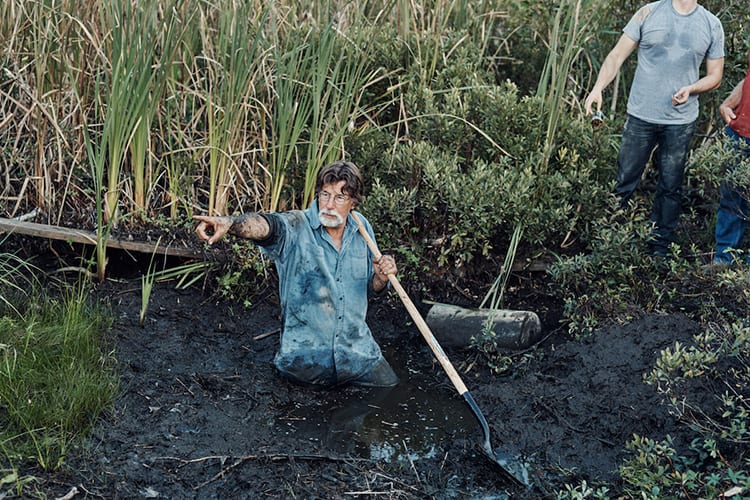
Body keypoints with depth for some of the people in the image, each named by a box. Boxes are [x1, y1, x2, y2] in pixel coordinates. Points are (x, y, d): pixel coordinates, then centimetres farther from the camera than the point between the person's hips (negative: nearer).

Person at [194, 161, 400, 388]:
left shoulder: (362, 229, -1)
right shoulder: (297, 227, -16)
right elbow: (265, 225, -41)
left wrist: (381, 277, -13)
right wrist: (229, 223, -62)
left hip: (356, 351, 4)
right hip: (304, 357, -3)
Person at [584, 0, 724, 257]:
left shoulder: (712, 25, 5)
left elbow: (715, 76, 10)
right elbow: (617, 56, 0)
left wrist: (691, 88, -11)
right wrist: (598, 88, -15)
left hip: (681, 122, 2)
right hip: (641, 117, -1)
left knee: (670, 187, 10)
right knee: (624, 181, 3)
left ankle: (659, 250, 21)